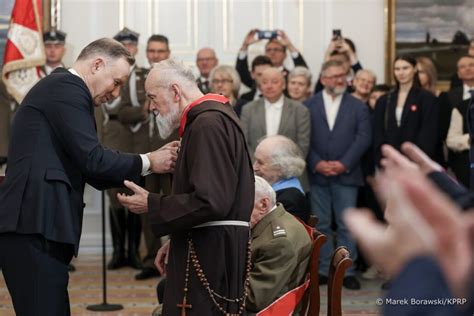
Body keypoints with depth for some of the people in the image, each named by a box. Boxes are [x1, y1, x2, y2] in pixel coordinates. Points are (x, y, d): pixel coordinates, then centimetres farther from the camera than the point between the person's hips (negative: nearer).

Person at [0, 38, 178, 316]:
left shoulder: (60, 88, 24)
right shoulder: (68, 88, -7)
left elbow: (91, 174, 22)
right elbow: (92, 160, -15)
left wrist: (152, 161, 15)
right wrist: (148, 162, -2)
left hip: (33, 225, 10)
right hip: (36, 227, -10)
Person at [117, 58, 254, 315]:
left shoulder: (208, 124, -15)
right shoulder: (212, 117, 16)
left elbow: (210, 201, -23)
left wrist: (151, 205, -12)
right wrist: (176, 240, 18)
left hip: (209, 253, -10)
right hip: (213, 248, 10)